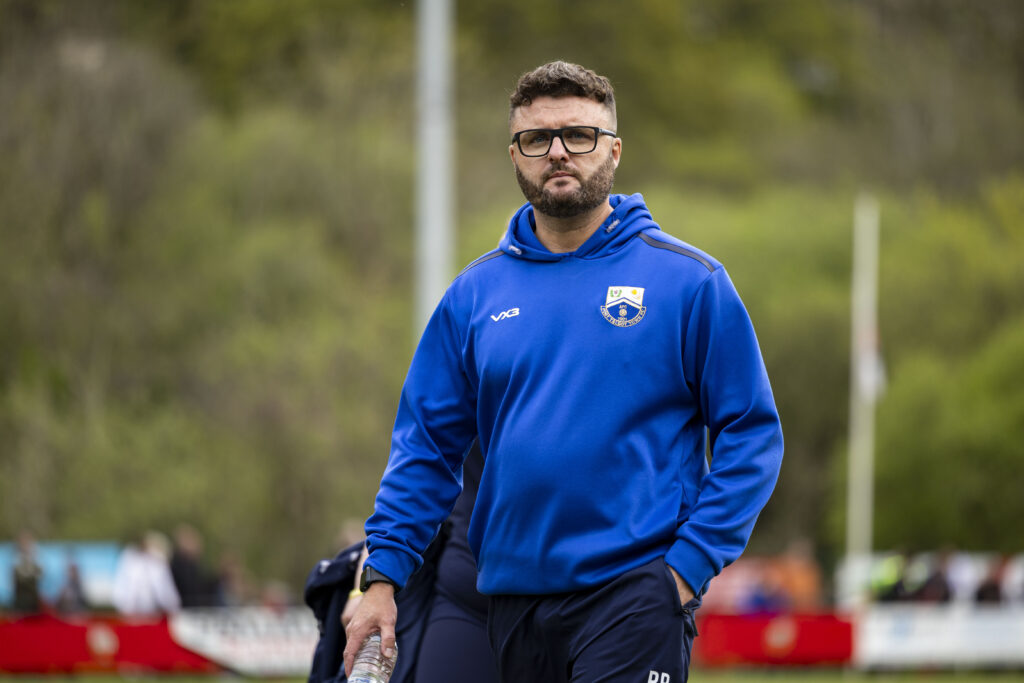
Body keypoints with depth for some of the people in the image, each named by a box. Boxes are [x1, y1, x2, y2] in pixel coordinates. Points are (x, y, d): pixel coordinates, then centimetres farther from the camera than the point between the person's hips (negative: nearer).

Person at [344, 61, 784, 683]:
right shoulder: (476, 293, 11)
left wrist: (690, 562, -9)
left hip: (636, 591, -4)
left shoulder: (689, 280, 0)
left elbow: (752, 433, 0)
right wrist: (383, 574, 4)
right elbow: (427, 442, 13)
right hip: (514, 597, 4)